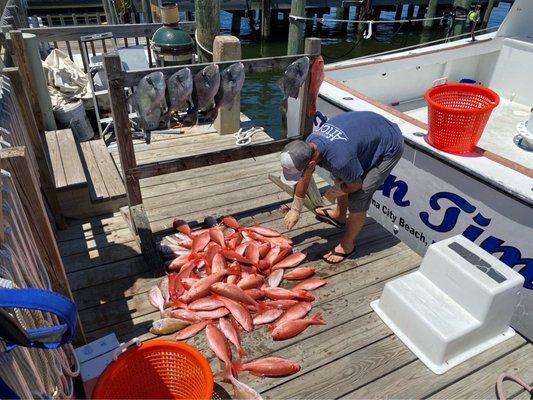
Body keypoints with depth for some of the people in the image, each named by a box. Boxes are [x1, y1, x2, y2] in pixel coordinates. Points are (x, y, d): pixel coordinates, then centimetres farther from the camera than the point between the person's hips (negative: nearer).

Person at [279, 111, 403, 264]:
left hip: (389, 147, -8)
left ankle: (348, 245, 12)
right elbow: (305, 177, 3)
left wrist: (334, 192, 0)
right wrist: (295, 209, 11)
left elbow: (355, 185, -19)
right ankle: (339, 216, 43)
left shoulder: (339, 160, -41)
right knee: (339, 176, 18)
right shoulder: (310, 143, -15)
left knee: (358, 198, -9)